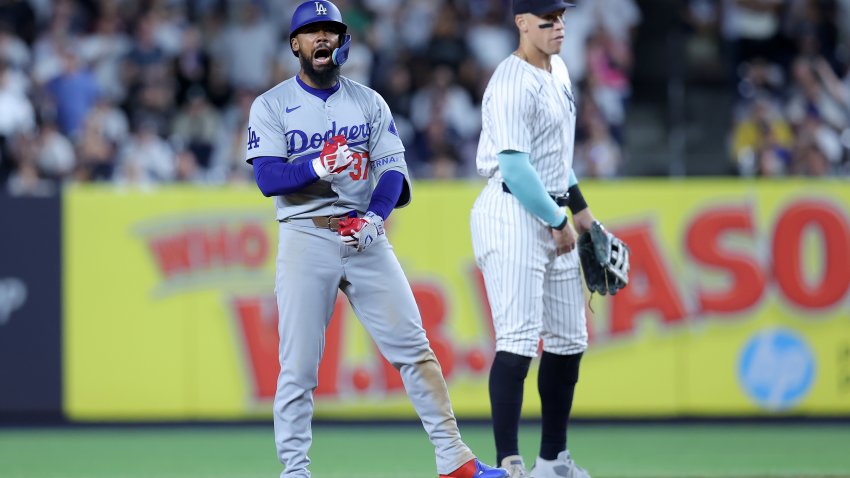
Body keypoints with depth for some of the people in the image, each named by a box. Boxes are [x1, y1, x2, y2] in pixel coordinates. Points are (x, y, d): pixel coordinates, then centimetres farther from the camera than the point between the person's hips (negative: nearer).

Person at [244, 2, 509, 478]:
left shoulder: (369, 102, 12)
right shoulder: (271, 106, 3)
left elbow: (393, 171, 3)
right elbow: (268, 178, -9)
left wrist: (374, 217, -16)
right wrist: (318, 168, -28)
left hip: (366, 237, 2)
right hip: (306, 238, -2)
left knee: (414, 347, 0)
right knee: (299, 364, -5)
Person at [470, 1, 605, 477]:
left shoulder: (557, 71, 14)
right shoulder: (512, 84, -17)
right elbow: (515, 168, -22)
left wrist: (580, 209, 22)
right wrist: (558, 222, -13)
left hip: (553, 214, 10)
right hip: (513, 215, -10)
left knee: (570, 341, 12)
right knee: (520, 339, -16)